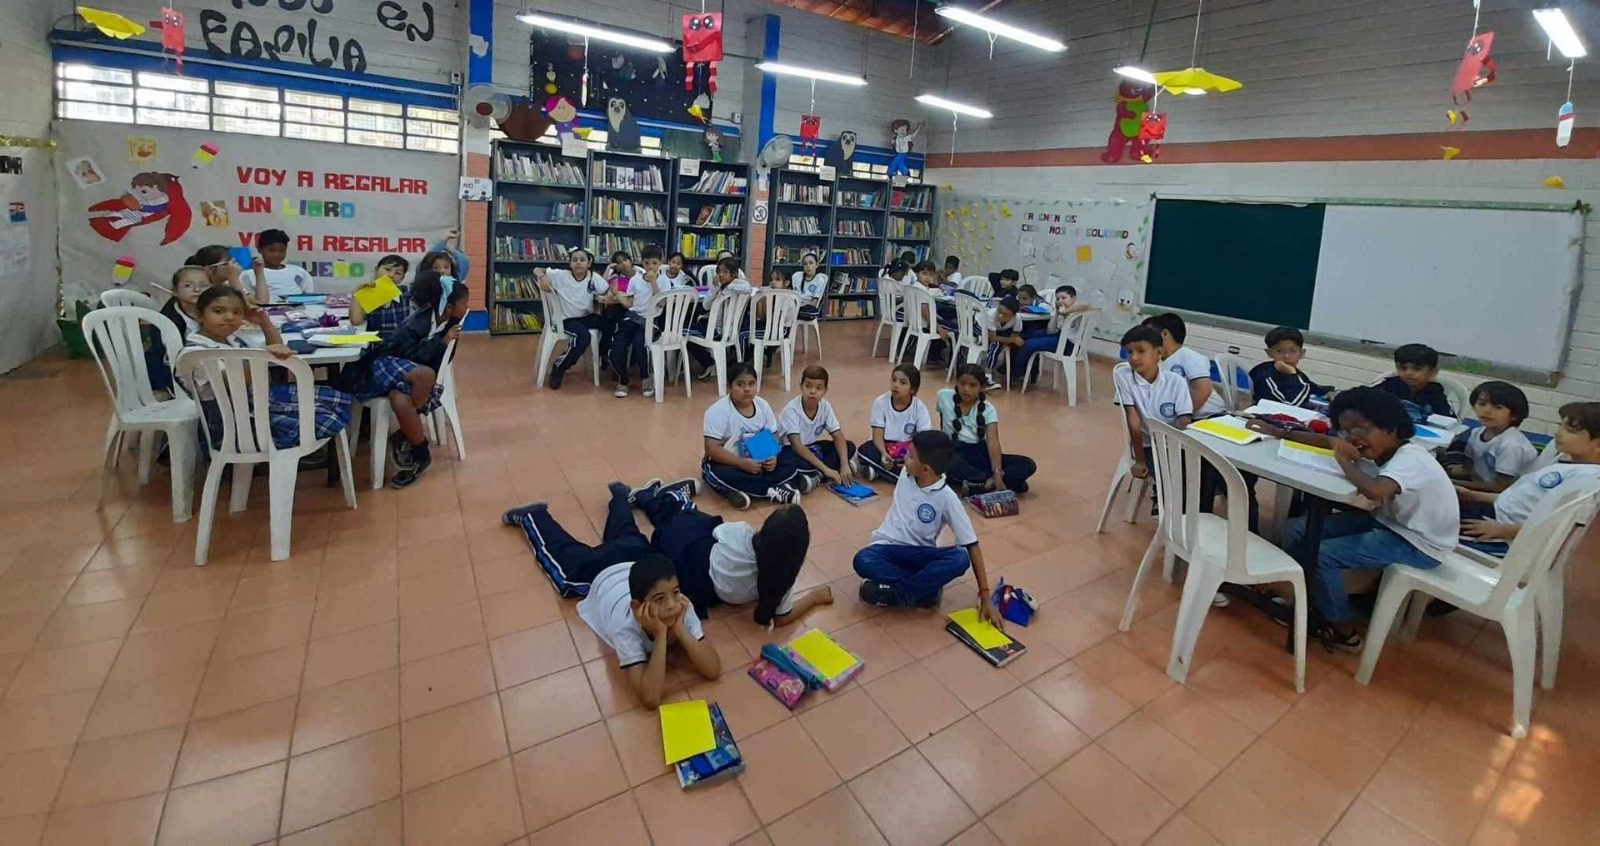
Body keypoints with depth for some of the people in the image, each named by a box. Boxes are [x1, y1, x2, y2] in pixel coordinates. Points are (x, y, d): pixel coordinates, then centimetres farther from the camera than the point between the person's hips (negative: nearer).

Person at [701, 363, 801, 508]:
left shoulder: (762, 405, -3)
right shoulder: (718, 411, -18)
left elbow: (773, 437, 3)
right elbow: (712, 450, -22)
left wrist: (773, 457, -20)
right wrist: (742, 463, -31)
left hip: (757, 461, 4)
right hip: (728, 463, -4)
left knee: (789, 460, -15)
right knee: (718, 474, -37)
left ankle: (740, 490, -27)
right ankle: (774, 491, -28)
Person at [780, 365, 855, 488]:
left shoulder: (825, 406, -10)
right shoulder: (792, 409, -26)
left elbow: (838, 436, -10)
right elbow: (797, 445, -34)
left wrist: (844, 465, -27)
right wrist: (825, 468, -38)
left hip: (812, 447, 7)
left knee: (850, 448, -11)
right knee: (799, 463, -41)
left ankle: (816, 476, -21)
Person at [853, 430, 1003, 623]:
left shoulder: (947, 498, -18)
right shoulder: (906, 474, -7)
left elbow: (971, 545, -16)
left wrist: (985, 596, -18)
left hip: (921, 554, -2)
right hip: (889, 546, 3)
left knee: (960, 559, -34)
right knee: (862, 561, -33)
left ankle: (893, 593, -28)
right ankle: (927, 588, -20)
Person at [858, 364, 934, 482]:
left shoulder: (920, 408, -13)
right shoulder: (881, 402, -12)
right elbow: (878, 434, -15)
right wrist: (883, 453, -36)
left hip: (908, 449, 1)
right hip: (885, 447, 0)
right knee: (865, 450, -30)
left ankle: (877, 471, -19)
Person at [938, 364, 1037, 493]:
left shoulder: (988, 409, -6)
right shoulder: (944, 396, -3)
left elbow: (993, 441, -18)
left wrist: (998, 473, -32)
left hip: (980, 452, 2)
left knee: (1028, 465, -19)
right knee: (952, 464, -41)